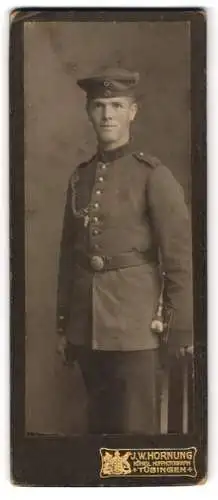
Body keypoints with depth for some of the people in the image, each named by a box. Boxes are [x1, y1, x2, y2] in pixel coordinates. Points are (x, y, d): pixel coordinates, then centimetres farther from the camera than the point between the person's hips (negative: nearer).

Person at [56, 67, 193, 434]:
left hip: (134, 324, -5)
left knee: (137, 429, 3)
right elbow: (68, 253, 13)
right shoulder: (80, 177, 9)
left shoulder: (152, 175, -7)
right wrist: (63, 325, 14)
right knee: (99, 424, 16)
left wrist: (182, 329, -9)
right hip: (86, 328, 5)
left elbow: (180, 256, -8)